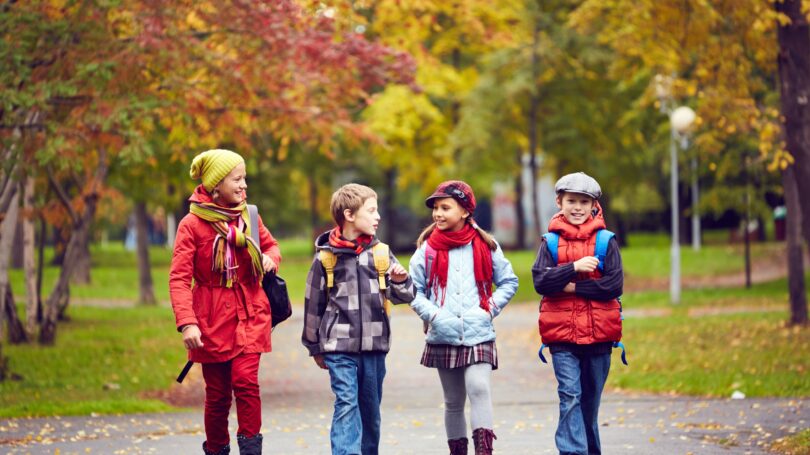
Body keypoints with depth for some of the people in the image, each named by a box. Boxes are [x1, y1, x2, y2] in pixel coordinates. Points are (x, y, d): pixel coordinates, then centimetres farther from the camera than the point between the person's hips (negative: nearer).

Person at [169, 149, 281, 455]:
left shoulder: (248, 216, 5)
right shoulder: (192, 224, -8)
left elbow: (271, 245, 22)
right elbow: (179, 278, -12)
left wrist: (270, 257, -4)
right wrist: (186, 323, -23)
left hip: (249, 314, 2)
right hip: (212, 318, -2)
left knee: (246, 380, -14)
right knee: (217, 393, 3)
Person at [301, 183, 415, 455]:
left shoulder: (381, 253, 5)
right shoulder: (326, 257, -2)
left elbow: (403, 297, 6)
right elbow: (313, 304, 6)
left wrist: (401, 281, -17)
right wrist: (315, 347, 10)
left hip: (374, 345, 3)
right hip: (339, 346, -3)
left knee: (371, 409, 11)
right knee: (346, 405, -11)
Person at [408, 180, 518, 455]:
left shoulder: (485, 246, 2)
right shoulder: (427, 249, 1)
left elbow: (509, 282, 9)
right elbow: (415, 291, 3)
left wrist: (489, 309, -4)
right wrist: (434, 314, -12)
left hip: (479, 335, -2)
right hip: (443, 337, 2)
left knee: (478, 388, -21)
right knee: (453, 401, 9)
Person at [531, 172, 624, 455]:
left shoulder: (606, 241, 3)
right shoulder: (550, 242, 5)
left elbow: (614, 285, -7)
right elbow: (540, 282, -7)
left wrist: (573, 287, -11)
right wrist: (574, 268, -18)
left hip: (598, 334, 1)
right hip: (562, 335, -1)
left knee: (590, 400, 11)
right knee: (570, 396, -12)